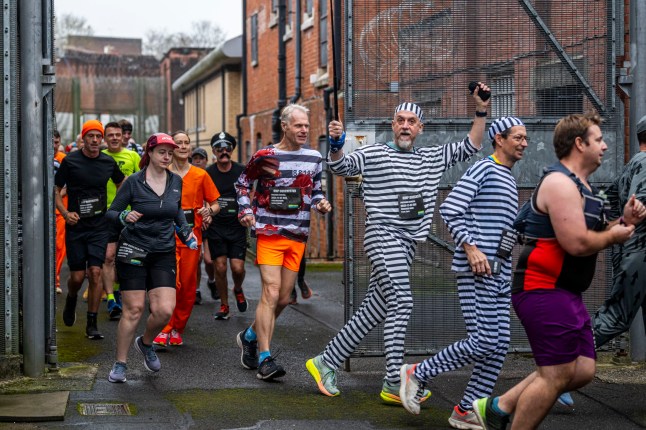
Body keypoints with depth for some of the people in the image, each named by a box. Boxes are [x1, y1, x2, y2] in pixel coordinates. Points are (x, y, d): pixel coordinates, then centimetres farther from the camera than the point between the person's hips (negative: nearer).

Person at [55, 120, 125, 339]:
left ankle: (92, 323, 0)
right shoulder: (70, 161, -4)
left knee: (95, 272, -8)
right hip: (75, 226, -1)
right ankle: (71, 301, 36)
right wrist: (65, 213, -12)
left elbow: (122, 185, 21)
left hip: (99, 226, 1)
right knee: (77, 276, 0)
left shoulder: (108, 162, 3)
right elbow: (56, 190, 2)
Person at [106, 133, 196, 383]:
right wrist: (124, 217, -23)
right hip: (133, 252, -3)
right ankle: (120, 364, 10)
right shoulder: (133, 182, -6)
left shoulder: (176, 181, 7)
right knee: (133, 310, -4)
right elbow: (111, 213, -3)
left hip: (164, 253, 4)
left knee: (165, 310, -9)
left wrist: (185, 231, 10)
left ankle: (145, 343, 23)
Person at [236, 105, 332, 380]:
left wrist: (321, 203, 1)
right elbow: (243, 182, 10)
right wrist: (246, 211, -4)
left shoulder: (314, 158, 9)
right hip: (269, 233, -5)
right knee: (271, 293, -15)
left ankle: (250, 337, 32)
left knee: (283, 299, 9)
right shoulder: (265, 156, -3)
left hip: (298, 236, 5)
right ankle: (265, 359, -15)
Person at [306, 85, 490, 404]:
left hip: (407, 244, 7)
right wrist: (336, 146, -29)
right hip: (383, 236, -6)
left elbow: (470, 147, 18)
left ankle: (326, 362, 16)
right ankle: (394, 384, -14)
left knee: (374, 310, 7)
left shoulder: (433, 158, 17)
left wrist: (481, 111, 9)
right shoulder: (375, 154, 1)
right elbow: (341, 166, -9)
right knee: (401, 303, -15)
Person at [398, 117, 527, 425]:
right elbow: (448, 210, -14)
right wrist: (470, 248, -21)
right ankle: (417, 374, 3)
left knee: (499, 345, 4)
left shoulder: (508, 179, 22)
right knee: (483, 342, -13)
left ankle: (465, 411, 10)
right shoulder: (483, 169, -6)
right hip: (475, 271, -9)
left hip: (499, 272, 9)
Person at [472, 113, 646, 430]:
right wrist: (614, 236, -9)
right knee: (556, 375, -8)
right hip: (543, 290, -10)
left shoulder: (580, 186, 17)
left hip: (566, 293, 10)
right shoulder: (560, 183, -16)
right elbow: (577, 243, -25)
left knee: (582, 370, 10)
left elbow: (591, 236, 22)